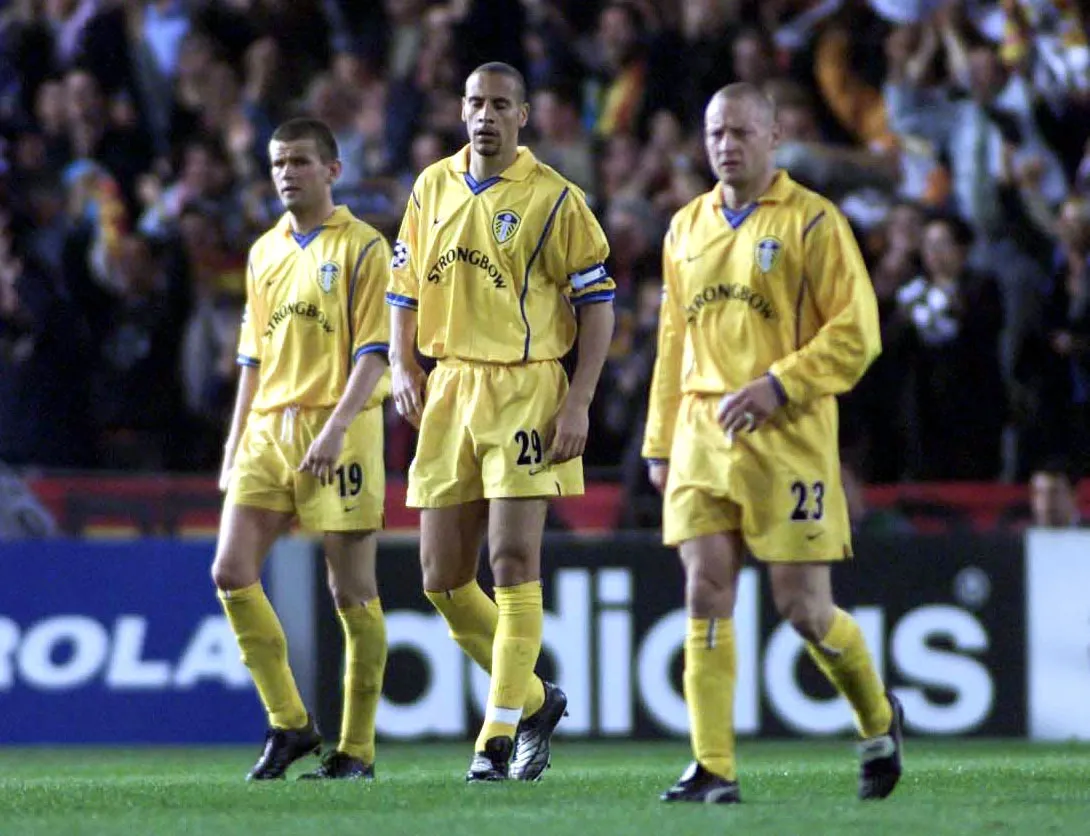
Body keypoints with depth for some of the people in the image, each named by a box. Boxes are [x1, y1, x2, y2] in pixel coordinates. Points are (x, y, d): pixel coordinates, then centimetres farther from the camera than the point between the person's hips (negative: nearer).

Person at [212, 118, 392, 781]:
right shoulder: (265, 252, 16)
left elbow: (374, 351, -9)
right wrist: (235, 444, 16)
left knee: (353, 590, -2)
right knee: (232, 572, -6)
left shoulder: (361, 247, -3)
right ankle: (288, 722, 6)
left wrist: (337, 426, -21)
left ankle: (357, 747, 5)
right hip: (268, 429, 6)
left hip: (339, 431, -6)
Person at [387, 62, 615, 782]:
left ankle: (501, 734, -7)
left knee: (514, 560, -11)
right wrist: (403, 367, 3)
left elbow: (597, 302, -4)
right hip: (448, 392, 5)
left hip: (525, 391, -5)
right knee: (443, 577, 5)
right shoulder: (433, 188, 11)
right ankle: (534, 699, 24)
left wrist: (579, 403, -11)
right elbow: (404, 287, 19)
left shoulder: (553, 198, -4)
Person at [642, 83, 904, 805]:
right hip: (702, 433, 4)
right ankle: (714, 769, -5)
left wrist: (777, 386, -17)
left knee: (804, 606, -3)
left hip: (788, 436, -4)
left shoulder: (811, 221, -2)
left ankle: (879, 720, 24)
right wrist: (661, 441, 17)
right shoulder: (688, 228, 14)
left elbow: (857, 333, -7)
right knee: (707, 595, -6)